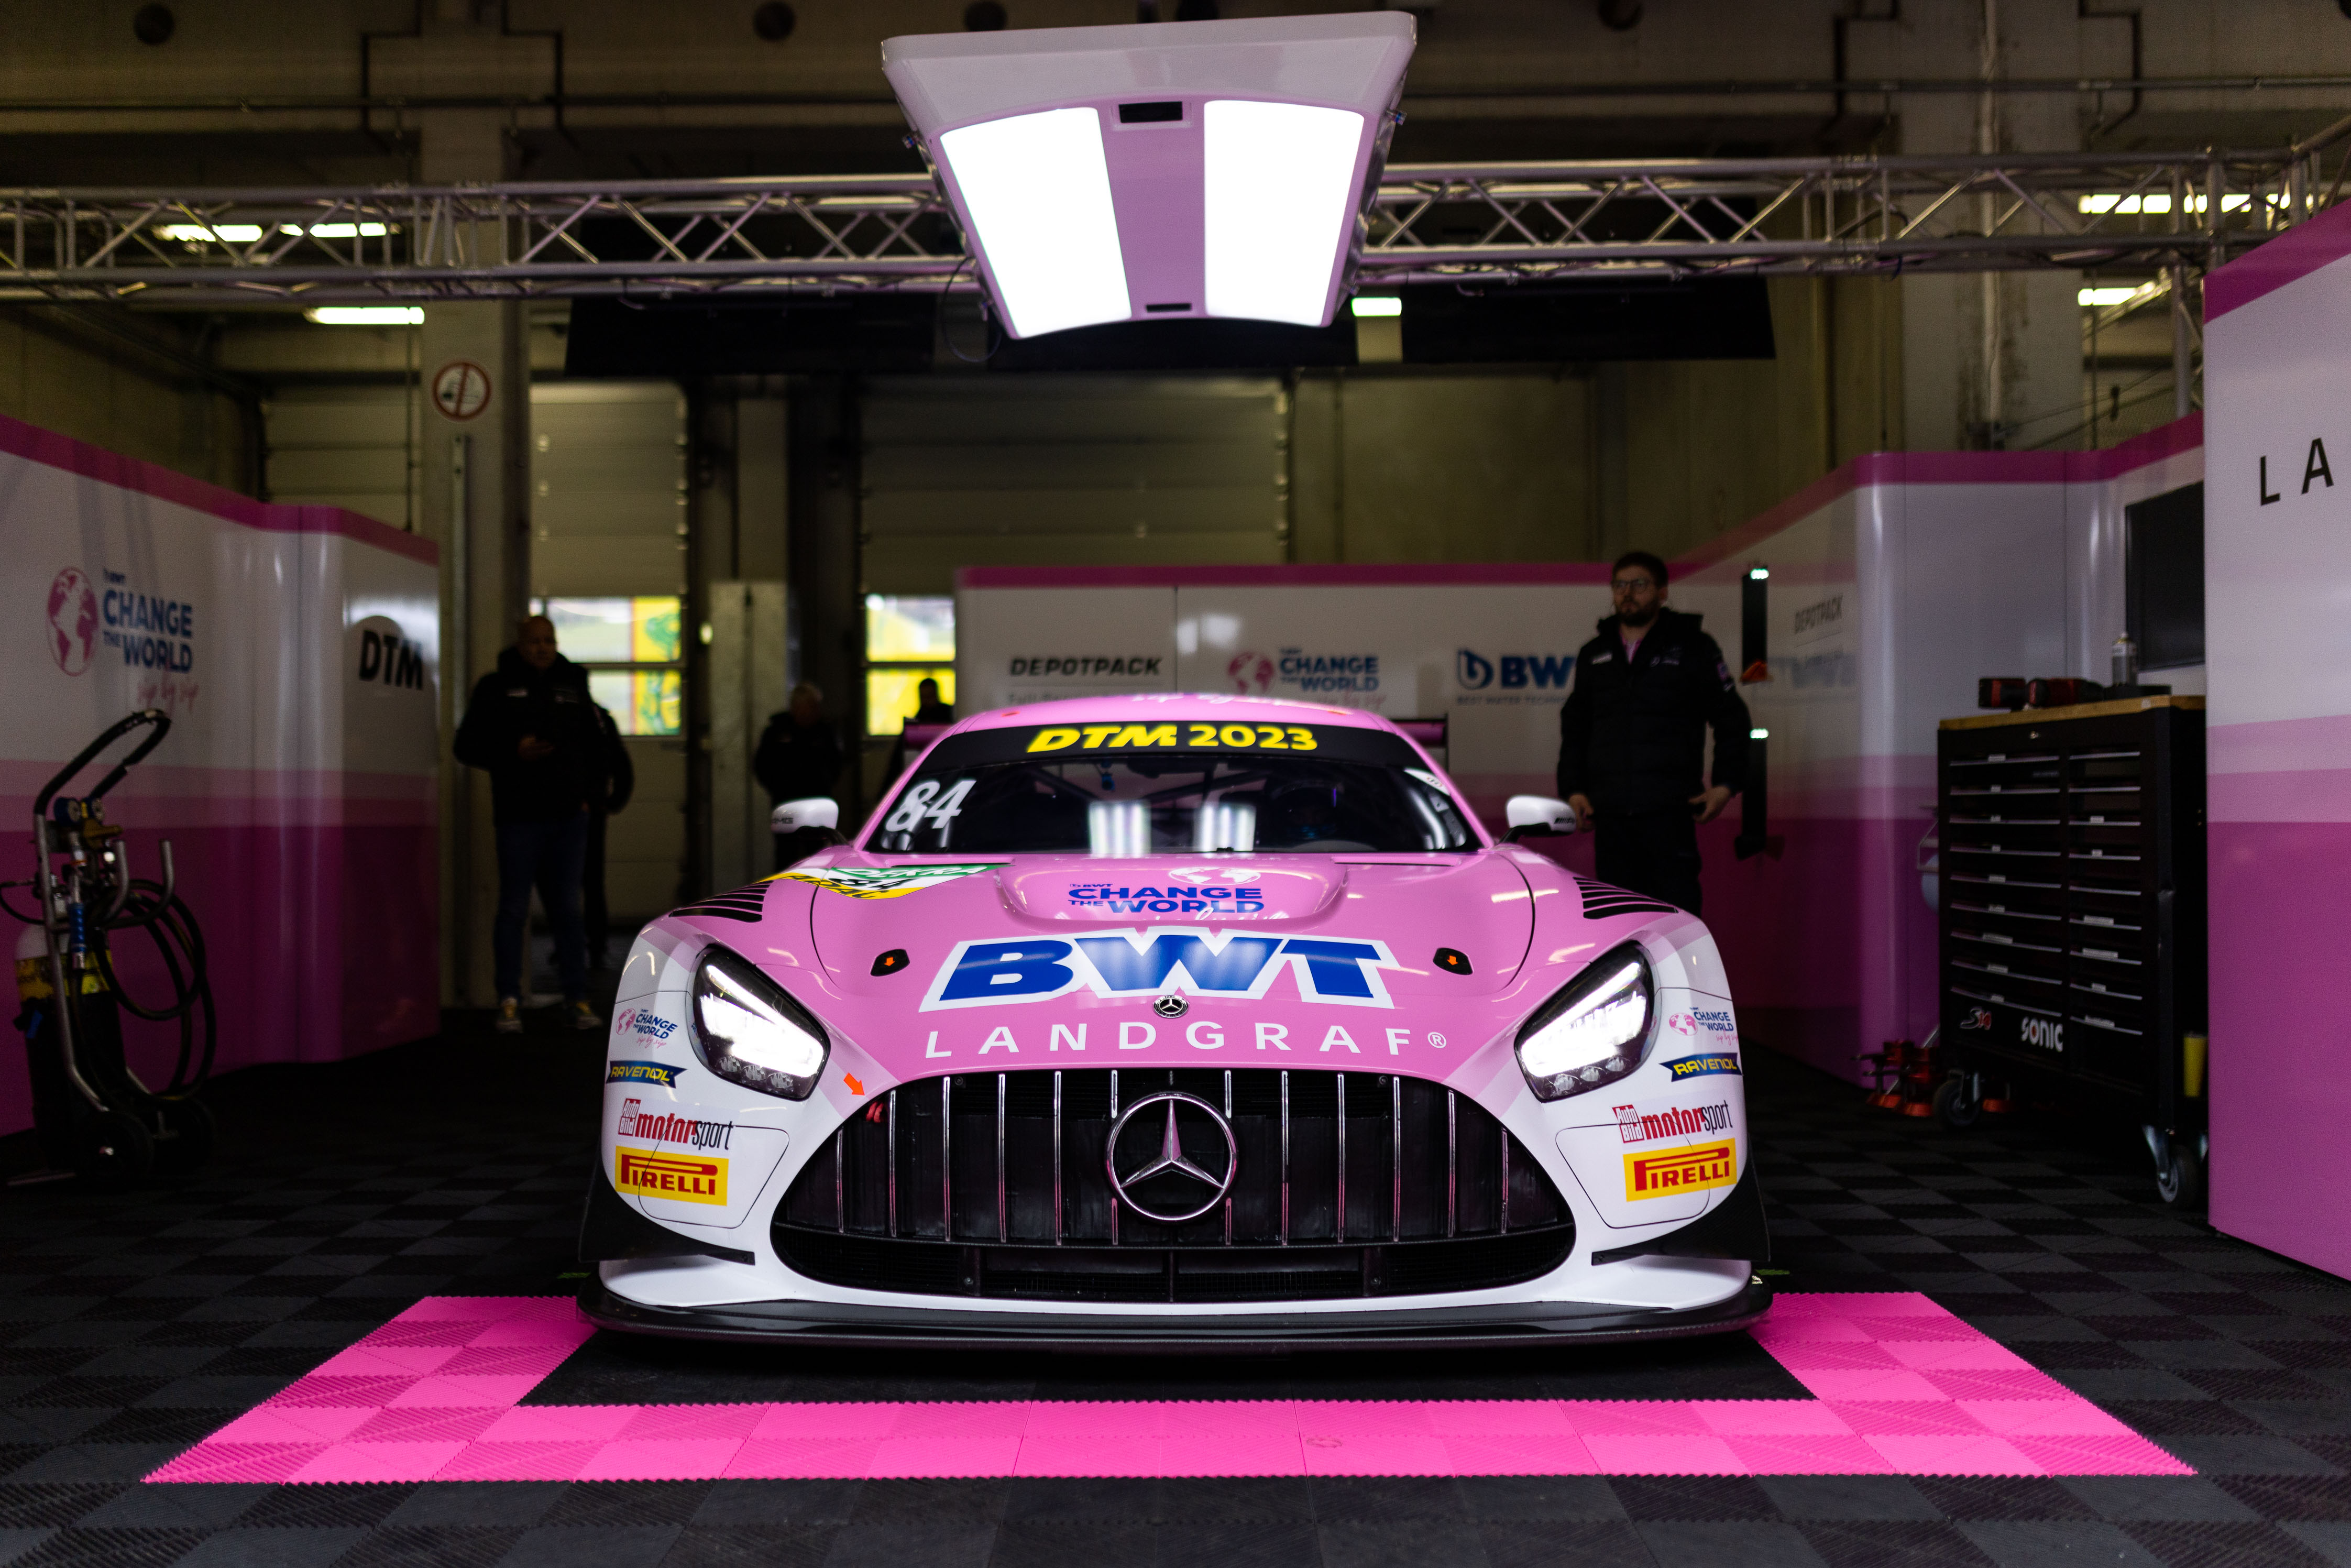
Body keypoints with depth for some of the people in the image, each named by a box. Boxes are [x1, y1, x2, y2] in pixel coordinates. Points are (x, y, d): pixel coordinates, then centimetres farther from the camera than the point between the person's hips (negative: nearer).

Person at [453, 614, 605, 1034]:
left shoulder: (573, 685, 14)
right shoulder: (496, 687, 3)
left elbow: (594, 744, 21)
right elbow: (468, 745, 0)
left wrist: (588, 792, 10)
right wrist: (514, 752, -15)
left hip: (568, 817, 3)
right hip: (519, 816, -3)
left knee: (567, 910, 5)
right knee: (513, 909, -2)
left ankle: (577, 999, 9)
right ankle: (509, 1003, 4)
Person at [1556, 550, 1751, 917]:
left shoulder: (1692, 647, 6)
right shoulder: (1594, 655, 18)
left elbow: (1731, 718, 8)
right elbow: (1574, 727, 25)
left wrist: (1725, 785, -2)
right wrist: (1573, 789, 13)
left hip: (1670, 813, -4)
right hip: (1610, 815, 4)